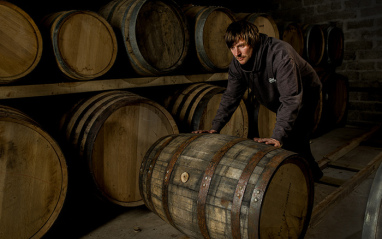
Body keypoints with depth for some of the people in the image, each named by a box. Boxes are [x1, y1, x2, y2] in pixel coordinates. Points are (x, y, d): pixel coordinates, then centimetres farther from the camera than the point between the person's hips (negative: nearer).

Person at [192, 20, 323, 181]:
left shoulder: (280, 54, -40)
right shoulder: (237, 63, -18)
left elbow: (290, 99, -45)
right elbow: (231, 97, -12)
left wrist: (278, 136, -54)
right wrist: (215, 127, -22)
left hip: (305, 96, -6)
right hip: (280, 105, 7)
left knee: (293, 142, -17)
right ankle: (313, 174, 39)